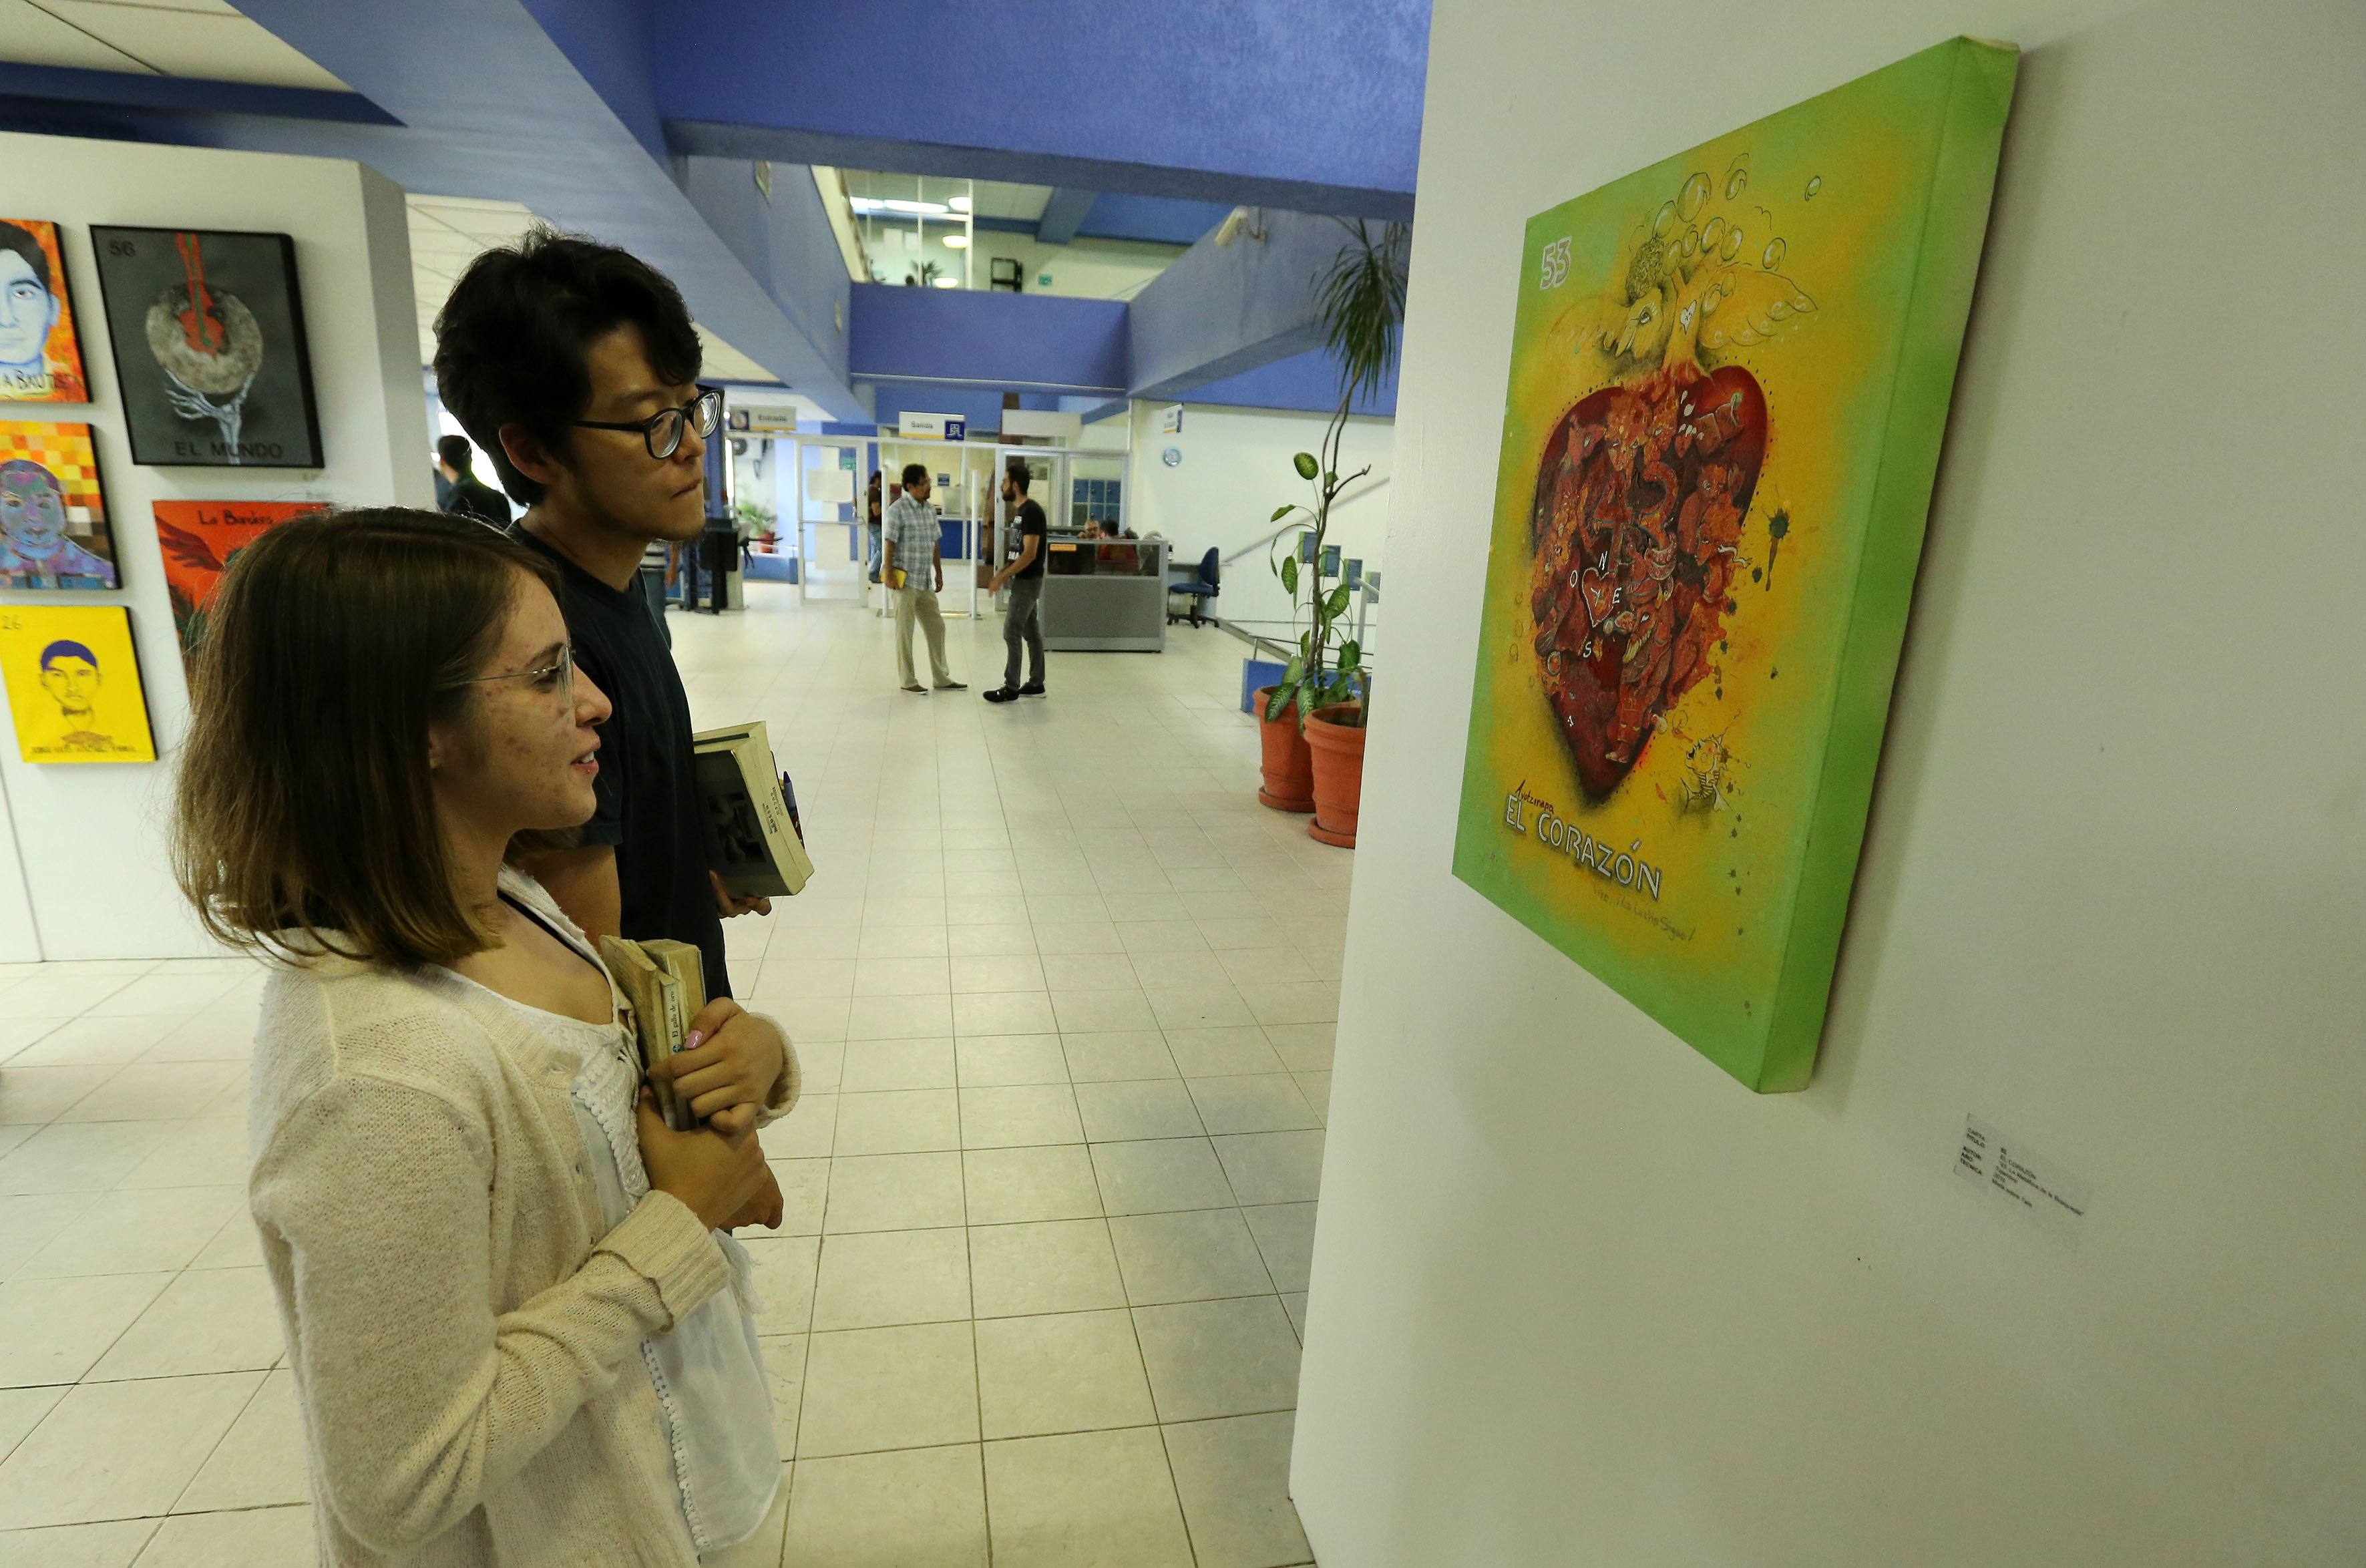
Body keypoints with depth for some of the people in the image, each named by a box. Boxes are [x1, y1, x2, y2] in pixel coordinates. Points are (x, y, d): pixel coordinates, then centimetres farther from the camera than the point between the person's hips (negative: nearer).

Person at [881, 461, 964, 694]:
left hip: (925, 581, 7)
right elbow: (890, 544, -13)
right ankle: (908, 680, 11)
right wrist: (889, 575, -16)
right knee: (905, 631, 2)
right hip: (905, 580, -7)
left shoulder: (930, 509, 10)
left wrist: (939, 573, 15)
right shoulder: (898, 510, -12)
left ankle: (941, 677, 21)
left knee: (936, 627, 11)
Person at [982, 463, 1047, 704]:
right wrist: (1003, 572, 9)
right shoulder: (1020, 511, 13)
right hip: (1025, 579, 10)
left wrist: (1002, 577, -21)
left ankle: (1011, 688, -2)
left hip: (1027, 581, -10)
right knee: (1031, 632, 12)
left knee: (1012, 633, -7)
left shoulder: (1031, 512, -17)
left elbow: (1030, 554, -23)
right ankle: (1036, 684, 19)